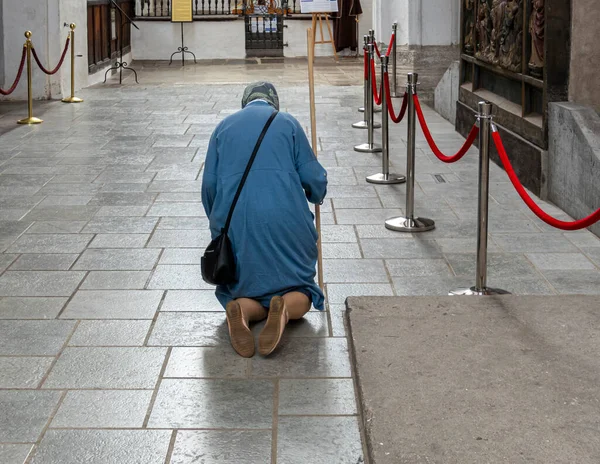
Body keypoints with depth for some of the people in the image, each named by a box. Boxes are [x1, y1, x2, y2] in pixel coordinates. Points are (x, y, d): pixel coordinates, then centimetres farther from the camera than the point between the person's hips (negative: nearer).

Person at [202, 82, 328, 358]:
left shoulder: (224, 127, 16)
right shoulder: (287, 123, 11)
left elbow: (209, 184, 12)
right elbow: (314, 178, 7)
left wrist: (218, 223, 28)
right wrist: (317, 195, 30)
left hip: (234, 224, 2)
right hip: (285, 220, -1)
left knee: (242, 291, 19)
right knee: (299, 292, 15)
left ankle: (241, 311, -18)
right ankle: (286, 309, -21)